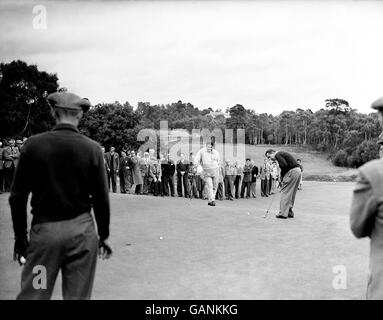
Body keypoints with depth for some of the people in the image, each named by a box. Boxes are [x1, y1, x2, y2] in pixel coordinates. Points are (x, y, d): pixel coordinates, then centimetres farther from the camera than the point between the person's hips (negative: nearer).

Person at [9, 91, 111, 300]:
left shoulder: (33, 145, -5)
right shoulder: (92, 148, -5)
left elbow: (17, 196, -1)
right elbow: (101, 199, -2)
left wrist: (20, 236, 9)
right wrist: (103, 235, 10)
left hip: (44, 229, 0)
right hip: (81, 230, 1)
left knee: (32, 295, 8)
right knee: (78, 296, 11)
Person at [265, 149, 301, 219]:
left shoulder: (278, 154, -6)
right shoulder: (281, 154, 23)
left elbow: (284, 165, -21)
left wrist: (282, 176, -6)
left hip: (292, 171, -10)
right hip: (298, 171, 10)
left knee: (285, 192, -4)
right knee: (291, 193, 15)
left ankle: (283, 213, -3)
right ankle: (289, 212, 20)